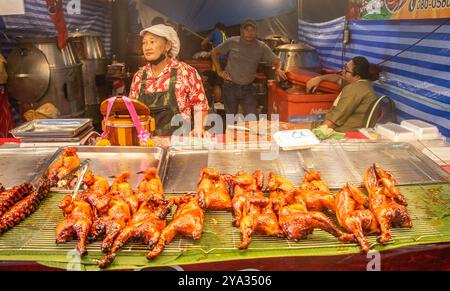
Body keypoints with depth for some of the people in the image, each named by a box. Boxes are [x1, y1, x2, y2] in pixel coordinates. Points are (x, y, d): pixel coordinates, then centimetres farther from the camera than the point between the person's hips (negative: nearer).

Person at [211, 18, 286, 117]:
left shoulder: (261, 47, -2)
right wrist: (219, 70, -2)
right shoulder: (232, 42, -5)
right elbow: (214, 52, 6)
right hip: (230, 86, -1)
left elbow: (276, 60, 0)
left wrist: (277, 69, -23)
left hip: (248, 88, 1)